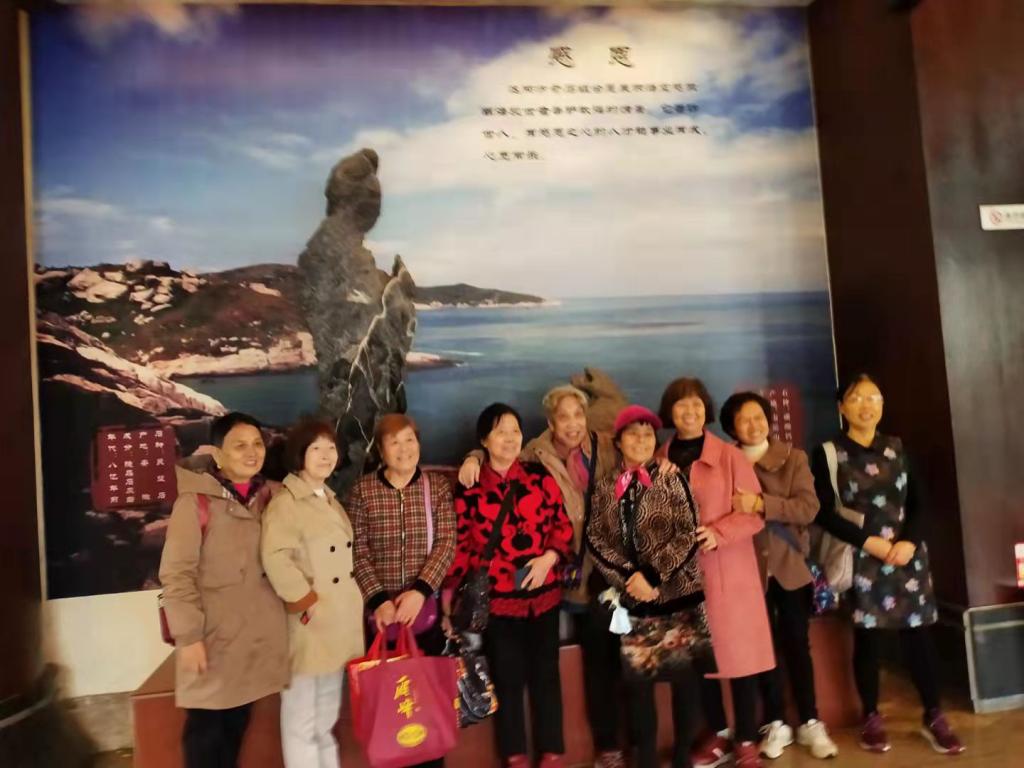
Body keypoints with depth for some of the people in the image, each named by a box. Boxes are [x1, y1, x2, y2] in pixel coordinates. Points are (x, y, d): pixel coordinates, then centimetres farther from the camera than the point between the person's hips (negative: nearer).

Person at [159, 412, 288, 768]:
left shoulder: (268, 496, 4)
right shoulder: (196, 500, -14)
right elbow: (176, 573, -14)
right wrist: (188, 634, -16)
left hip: (256, 631, 5)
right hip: (212, 633, -5)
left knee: (237, 724, 16)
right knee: (205, 728, 5)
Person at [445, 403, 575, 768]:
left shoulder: (540, 478, 0)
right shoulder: (468, 489, -3)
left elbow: (564, 526, 5)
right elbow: (461, 545, 1)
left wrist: (550, 557, -12)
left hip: (543, 594, 1)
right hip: (495, 599, -1)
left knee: (546, 674, 12)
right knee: (507, 678, 10)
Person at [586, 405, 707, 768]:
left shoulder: (671, 479, 1)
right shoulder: (606, 487, 6)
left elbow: (688, 534, -7)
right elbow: (596, 539, 1)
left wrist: (652, 574, -15)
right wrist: (629, 576, -12)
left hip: (677, 591, -1)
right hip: (631, 597, 2)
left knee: (682, 676, 6)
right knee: (638, 678, 6)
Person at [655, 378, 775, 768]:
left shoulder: (730, 456, -3)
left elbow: (754, 513, -6)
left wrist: (718, 533, -20)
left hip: (728, 572, -2)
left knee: (738, 654, 2)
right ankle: (717, 733, 29)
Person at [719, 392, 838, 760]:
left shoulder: (793, 458, -2)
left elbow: (808, 507, -14)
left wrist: (761, 504, -27)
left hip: (790, 565, 0)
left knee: (796, 644, 9)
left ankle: (810, 723, 23)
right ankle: (775, 724, 22)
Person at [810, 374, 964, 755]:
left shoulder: (896, 447, 9)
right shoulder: (828, 453, -2)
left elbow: (918, 504, 6)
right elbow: (824, 513, -7)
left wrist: (910, 541, -11)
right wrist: (868, 541, -16)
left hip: (907, 555, 3)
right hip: (861, 559, -3)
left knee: (918, 634, 4)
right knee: (867, 637, 3)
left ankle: (934, 717, 19)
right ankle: (871, 718, 17)